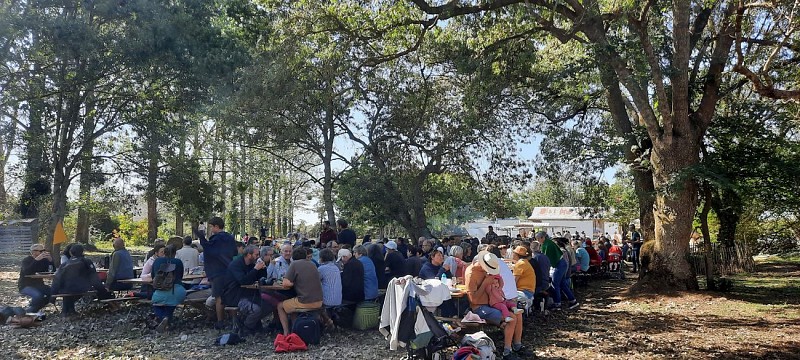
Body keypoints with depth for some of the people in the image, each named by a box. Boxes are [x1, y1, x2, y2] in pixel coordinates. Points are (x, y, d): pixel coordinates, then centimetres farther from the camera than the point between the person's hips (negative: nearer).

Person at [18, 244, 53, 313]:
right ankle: (29, 310, -5)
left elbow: (52, 270, -6)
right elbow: (26, 272, -31)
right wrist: (36, 260, -38)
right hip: (25, 286, -6)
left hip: (38, 285, 6)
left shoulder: (43, 260, 6)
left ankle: (35, 309, 0)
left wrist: (50, 260, -21)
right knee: (38, 295, -34)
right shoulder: (26, 260, -10)